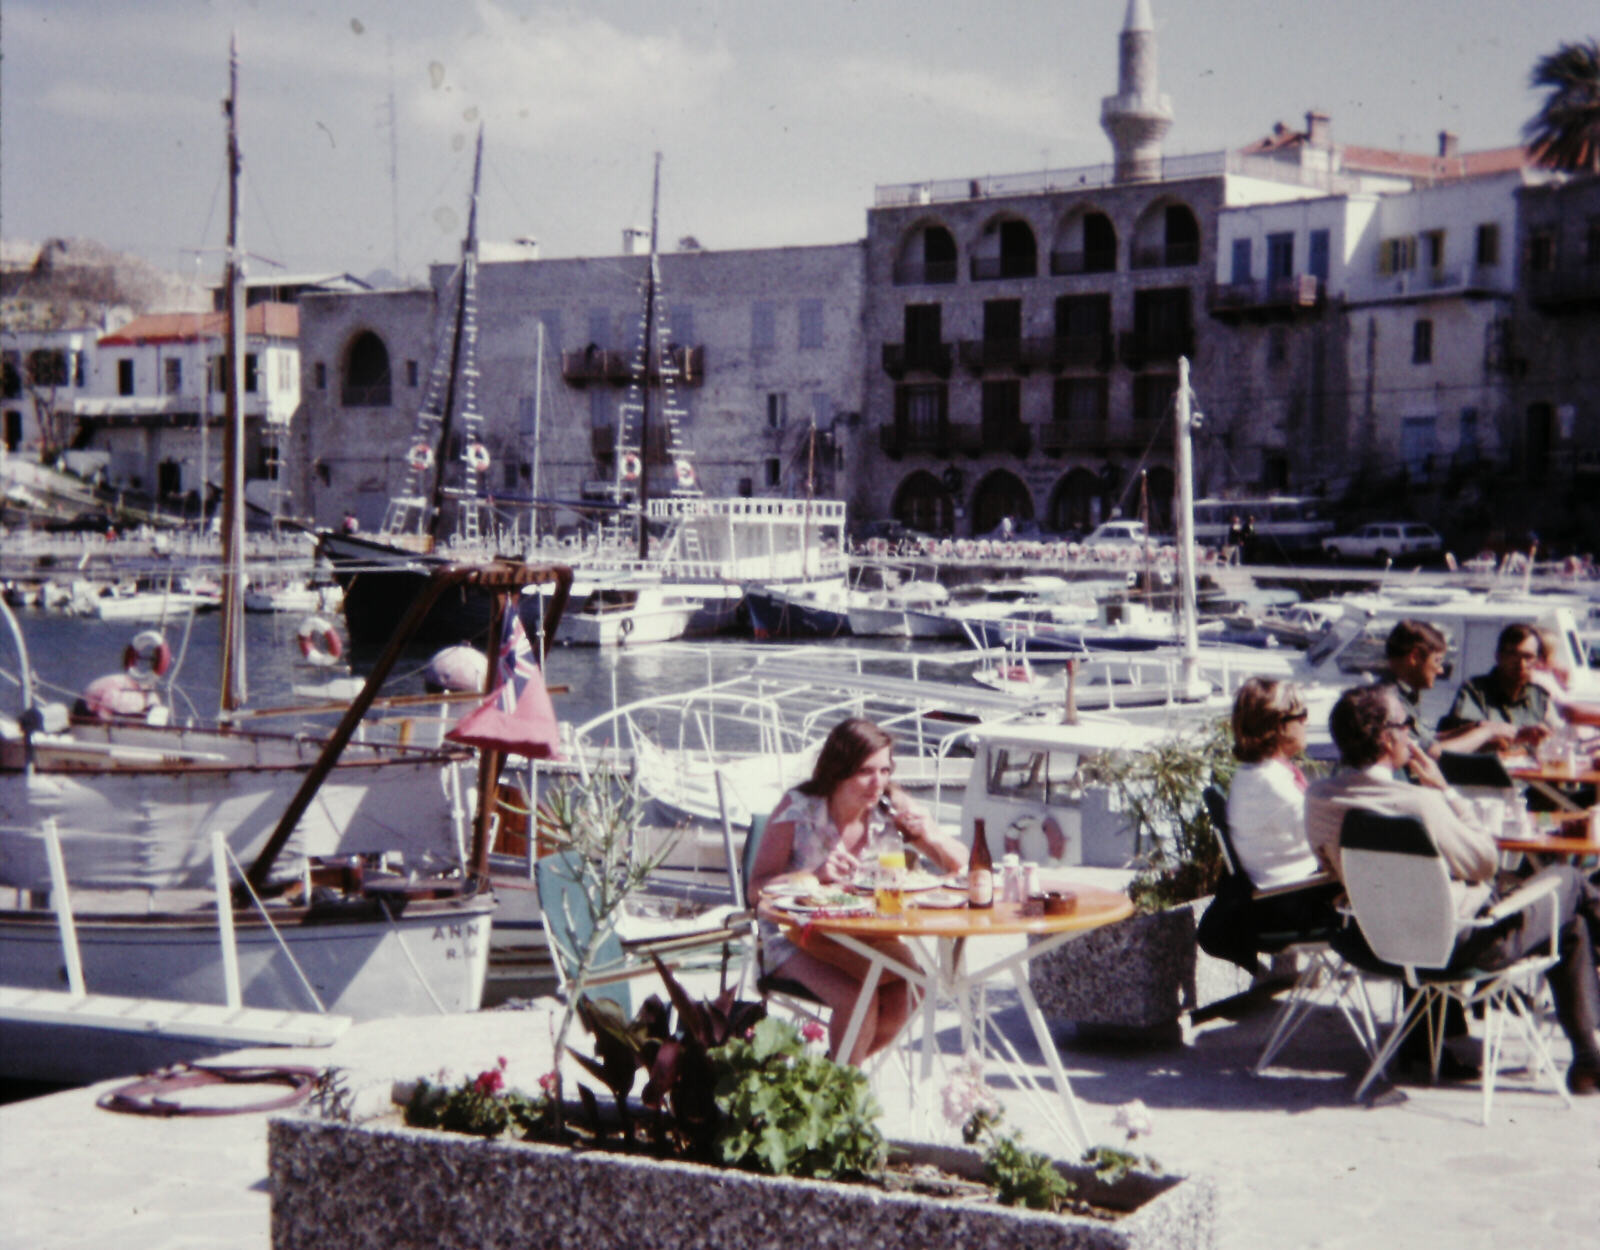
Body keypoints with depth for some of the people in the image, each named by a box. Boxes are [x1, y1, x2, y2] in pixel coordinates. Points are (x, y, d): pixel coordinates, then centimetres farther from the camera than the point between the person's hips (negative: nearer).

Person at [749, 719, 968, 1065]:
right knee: (857, 997, -31)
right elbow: (757, 888, -15)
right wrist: (816, 875, -31)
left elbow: (960, 865, 0)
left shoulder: (890, 806, -4)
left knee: (897, 1005, -24)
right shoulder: (798, 809, -14)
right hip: (793, 937, -4)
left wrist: (931, 836, -22)